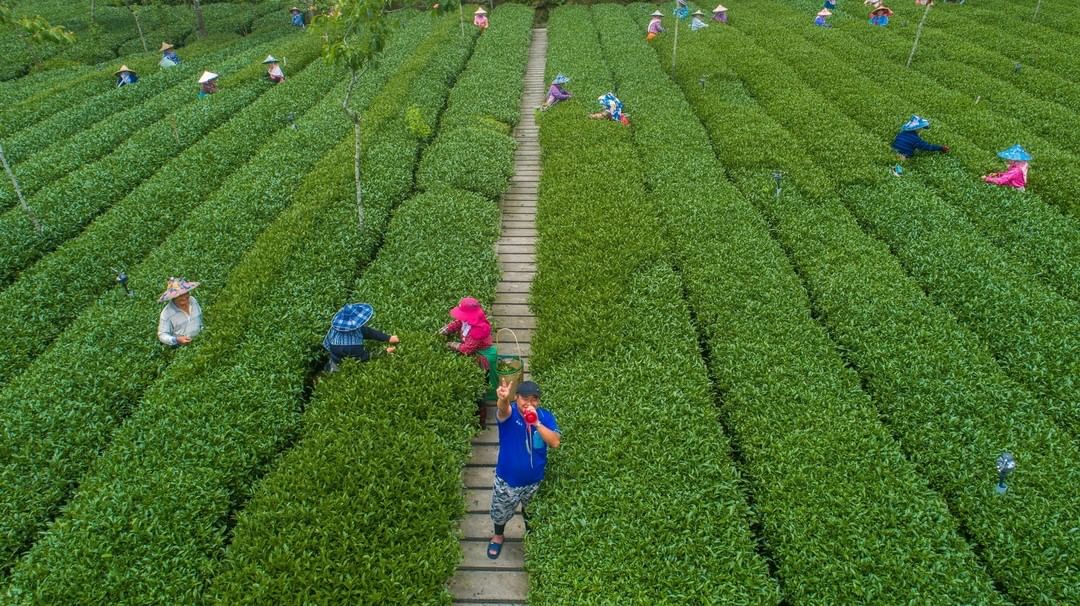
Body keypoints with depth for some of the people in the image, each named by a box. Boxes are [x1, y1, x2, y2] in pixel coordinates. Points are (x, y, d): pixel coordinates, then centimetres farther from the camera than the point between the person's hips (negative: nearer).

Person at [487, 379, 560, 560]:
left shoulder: (545, 416, -14)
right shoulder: (509, 412, -24)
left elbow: (555, 442, -23)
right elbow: (503, 410, -49)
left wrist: (537, 423, -35)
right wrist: (503, 399, -74)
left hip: (534, 480, 2)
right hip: (507, 479, -1)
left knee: (531, 513, 26)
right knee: (500, 512, 22)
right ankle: (498, 536, 53)